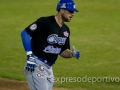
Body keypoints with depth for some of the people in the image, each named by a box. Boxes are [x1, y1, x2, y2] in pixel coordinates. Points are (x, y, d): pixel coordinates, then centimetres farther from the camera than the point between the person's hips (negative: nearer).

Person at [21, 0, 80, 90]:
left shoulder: (66, 30, 11)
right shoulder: (45, 22, -13)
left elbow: (63, 51, 20)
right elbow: (25, 33, -13)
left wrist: (72, 54, -3)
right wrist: (30, 56, -19)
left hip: (49, 68, 9)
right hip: (36, 65, -9)